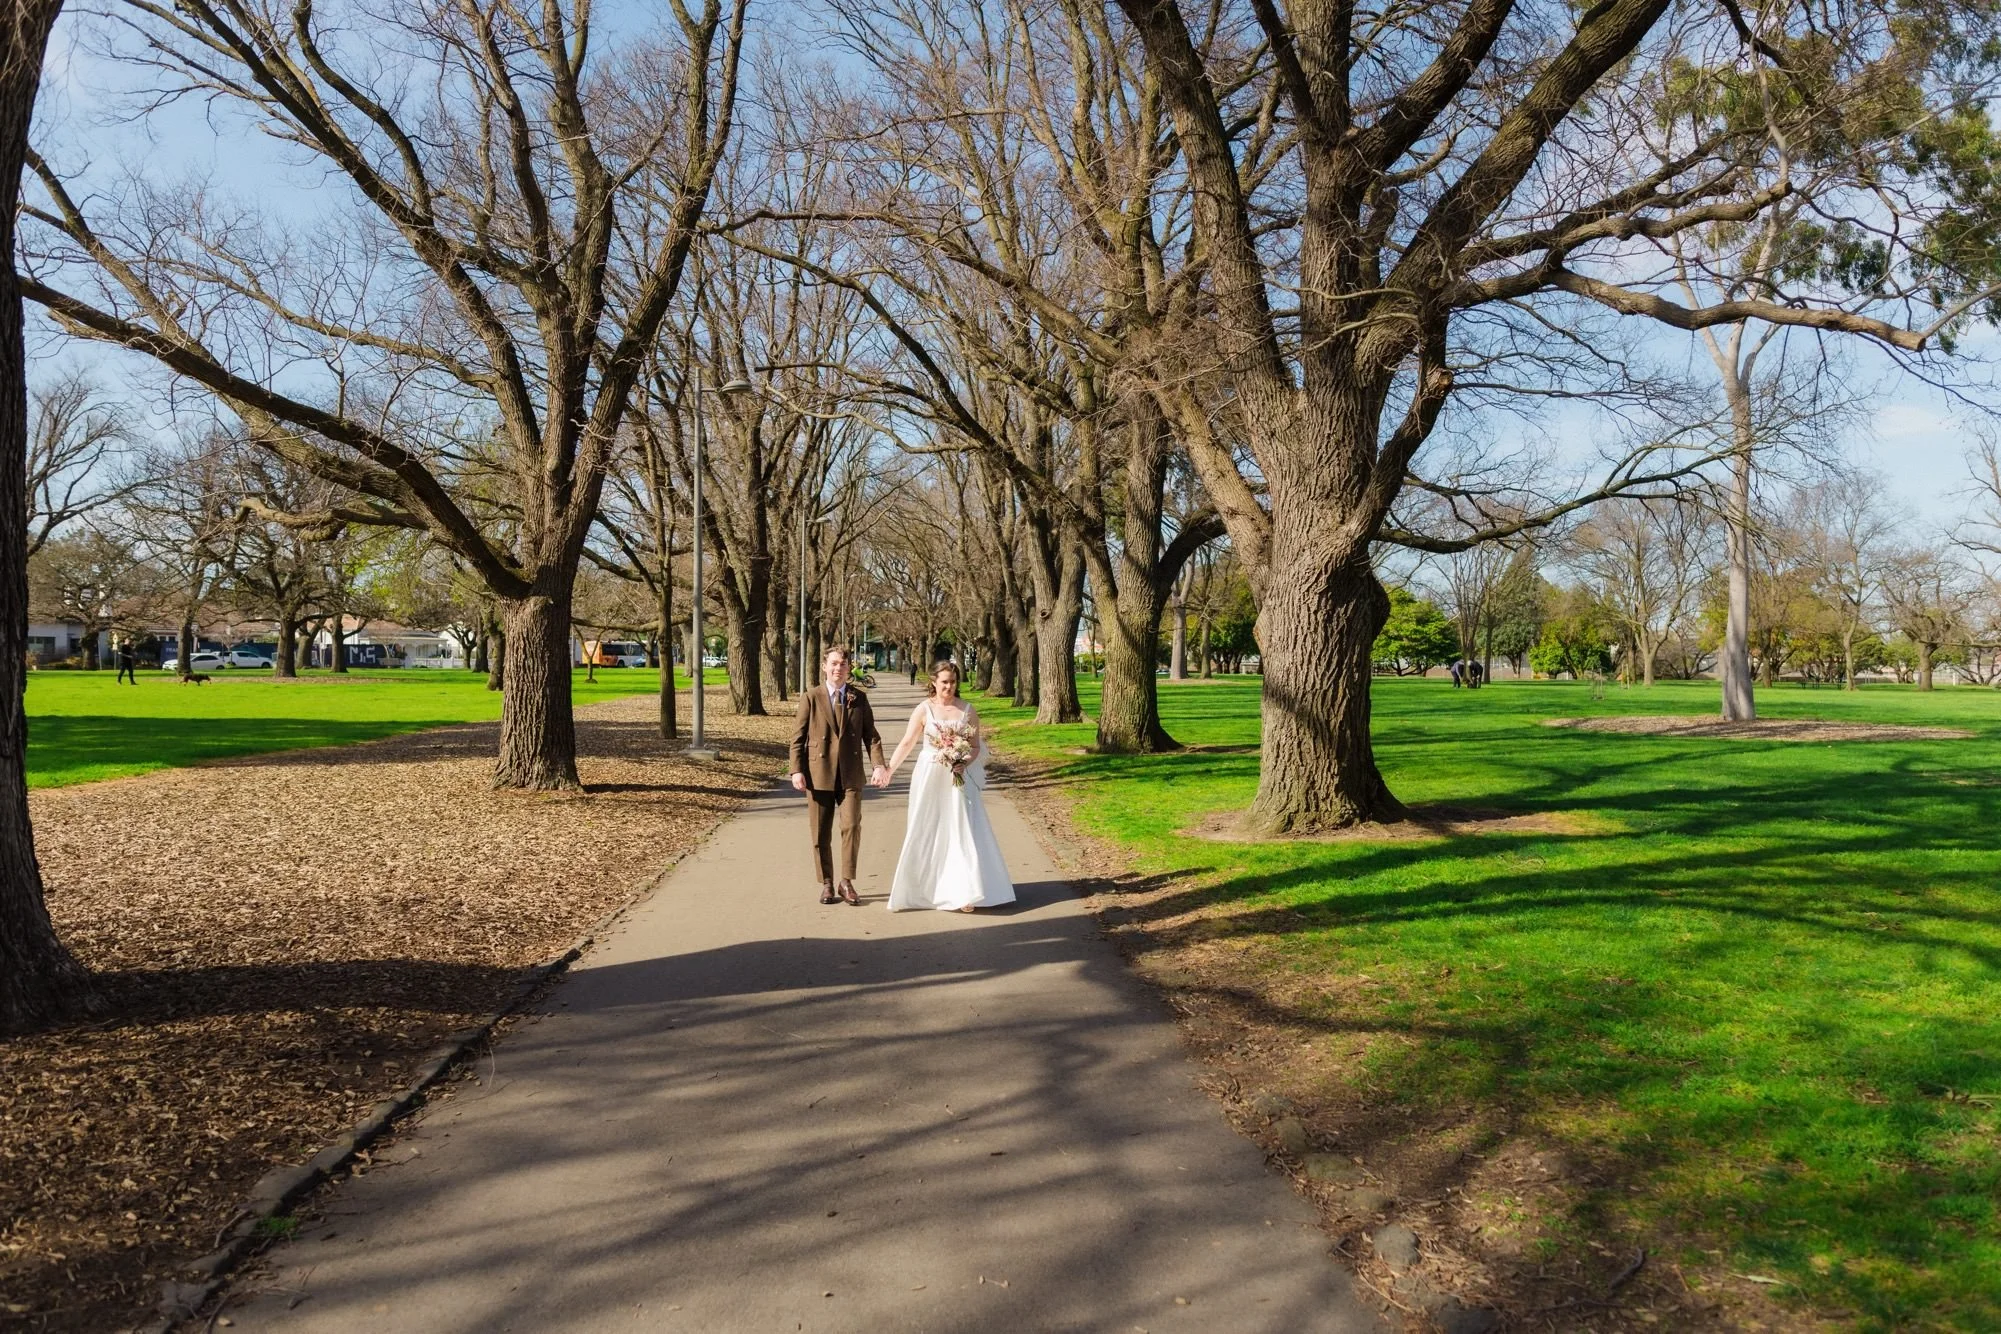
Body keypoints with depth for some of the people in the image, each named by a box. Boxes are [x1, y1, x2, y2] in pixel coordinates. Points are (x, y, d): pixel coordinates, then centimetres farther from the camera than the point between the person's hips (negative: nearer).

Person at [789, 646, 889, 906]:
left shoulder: (859, 698, 7)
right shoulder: (810, 697, 2)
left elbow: (871, 735, 4)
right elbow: (798, 737, 1)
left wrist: (879, 765, -10)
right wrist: (797, 770, -8)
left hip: (850, 775, 1)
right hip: (818, 774, -1)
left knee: (852, 827, -7)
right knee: (821, 833, 5)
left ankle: (846, 882, 7)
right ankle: (827, 884, 17)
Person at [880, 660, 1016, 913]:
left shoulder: (968, 711, 1)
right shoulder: (923, 710, -2)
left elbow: (975, 747, 3)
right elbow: (906, 743, -2)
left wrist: (964, 763, -16)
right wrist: (888, 770, -9)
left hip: (958, 778, 0)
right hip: (929, 778, 0)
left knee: (960, 831, -1)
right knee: (925, 833, 6)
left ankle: (961, 893, 4)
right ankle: (922, 889, 19)